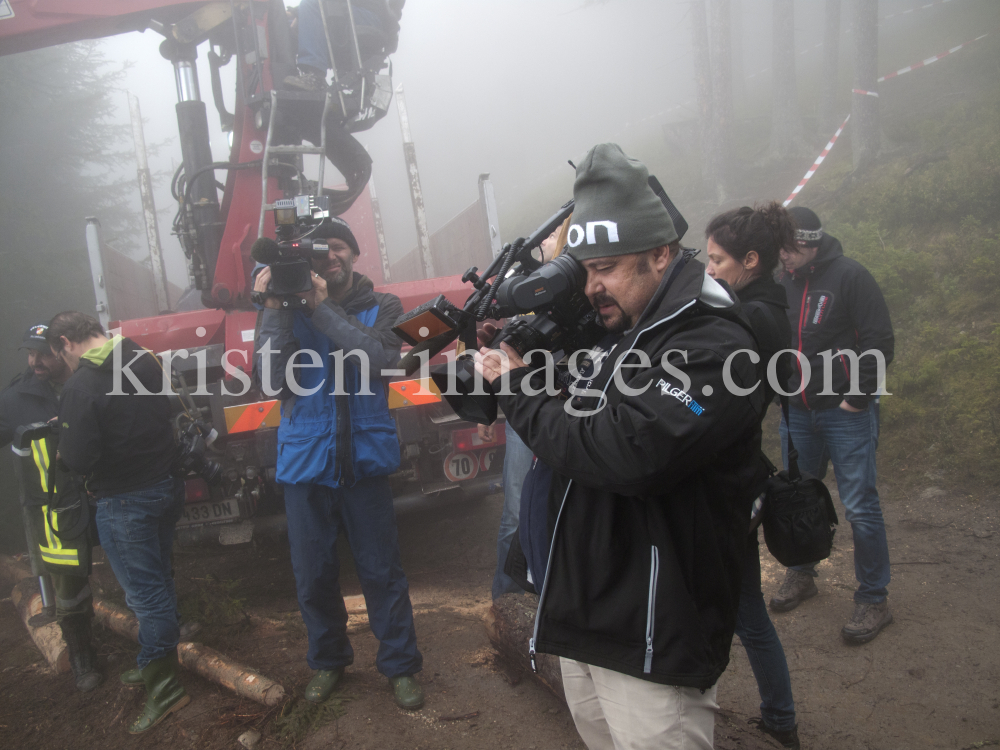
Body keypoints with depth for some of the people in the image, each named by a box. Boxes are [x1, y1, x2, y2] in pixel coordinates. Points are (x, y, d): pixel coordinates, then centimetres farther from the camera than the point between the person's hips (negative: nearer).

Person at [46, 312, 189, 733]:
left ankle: (164, 684, 12)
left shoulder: (81, 385, -19)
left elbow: (76, 459, -20)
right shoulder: (145, 360, 2)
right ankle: (157, 663, 35)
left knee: (144, 591, 2)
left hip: (123, 502, -8)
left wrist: (63, 450, 0)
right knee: (158, 580, 19)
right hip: (164, 487, 8)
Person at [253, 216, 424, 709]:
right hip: (305, 460, 2)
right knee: (312, 575, 13)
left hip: (363, 457, -1)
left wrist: (322, 306, -18)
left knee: (381, 571, 5)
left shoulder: (382, 308, 2)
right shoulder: (291, 309, 3)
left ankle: (400, 665, 23)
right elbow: (271, 380, -10)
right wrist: (274, 308, -17)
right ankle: (328, 660, 35)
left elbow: (380, 359, -18)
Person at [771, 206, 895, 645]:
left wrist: (858, 397, -13)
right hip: (798, 411, 6)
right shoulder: (783, 284, 7)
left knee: (859, 506, -2)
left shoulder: (848, 276, -10)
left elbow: (879, 341, -11)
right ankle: (801, 575, 34)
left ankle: (874, 599, 12)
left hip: (847, 412, -6)